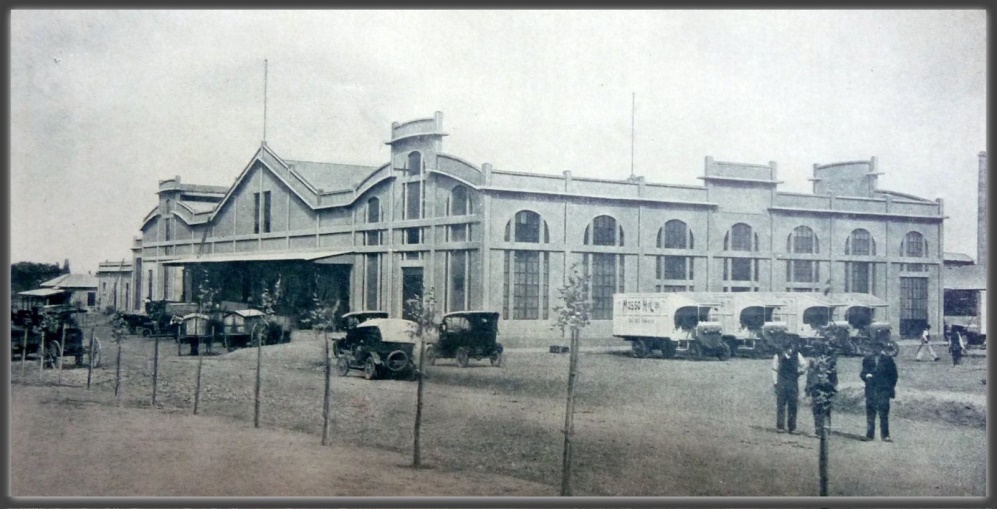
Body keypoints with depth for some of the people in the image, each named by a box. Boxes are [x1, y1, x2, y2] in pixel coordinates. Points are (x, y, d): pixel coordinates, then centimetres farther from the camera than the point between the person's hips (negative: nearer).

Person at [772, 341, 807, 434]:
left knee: (793, 405, 4)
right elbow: (774, 370, 1)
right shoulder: (778, 356, -1)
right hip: (781, 383, -2)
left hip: (793, 383, 2)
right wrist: (775, 382, -3)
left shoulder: (797, 355, 5)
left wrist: (800, 371, 1)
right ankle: (780, 426, 3)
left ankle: (792, 427, 10)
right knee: (781, 405, -2)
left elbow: (804, 365, 15)